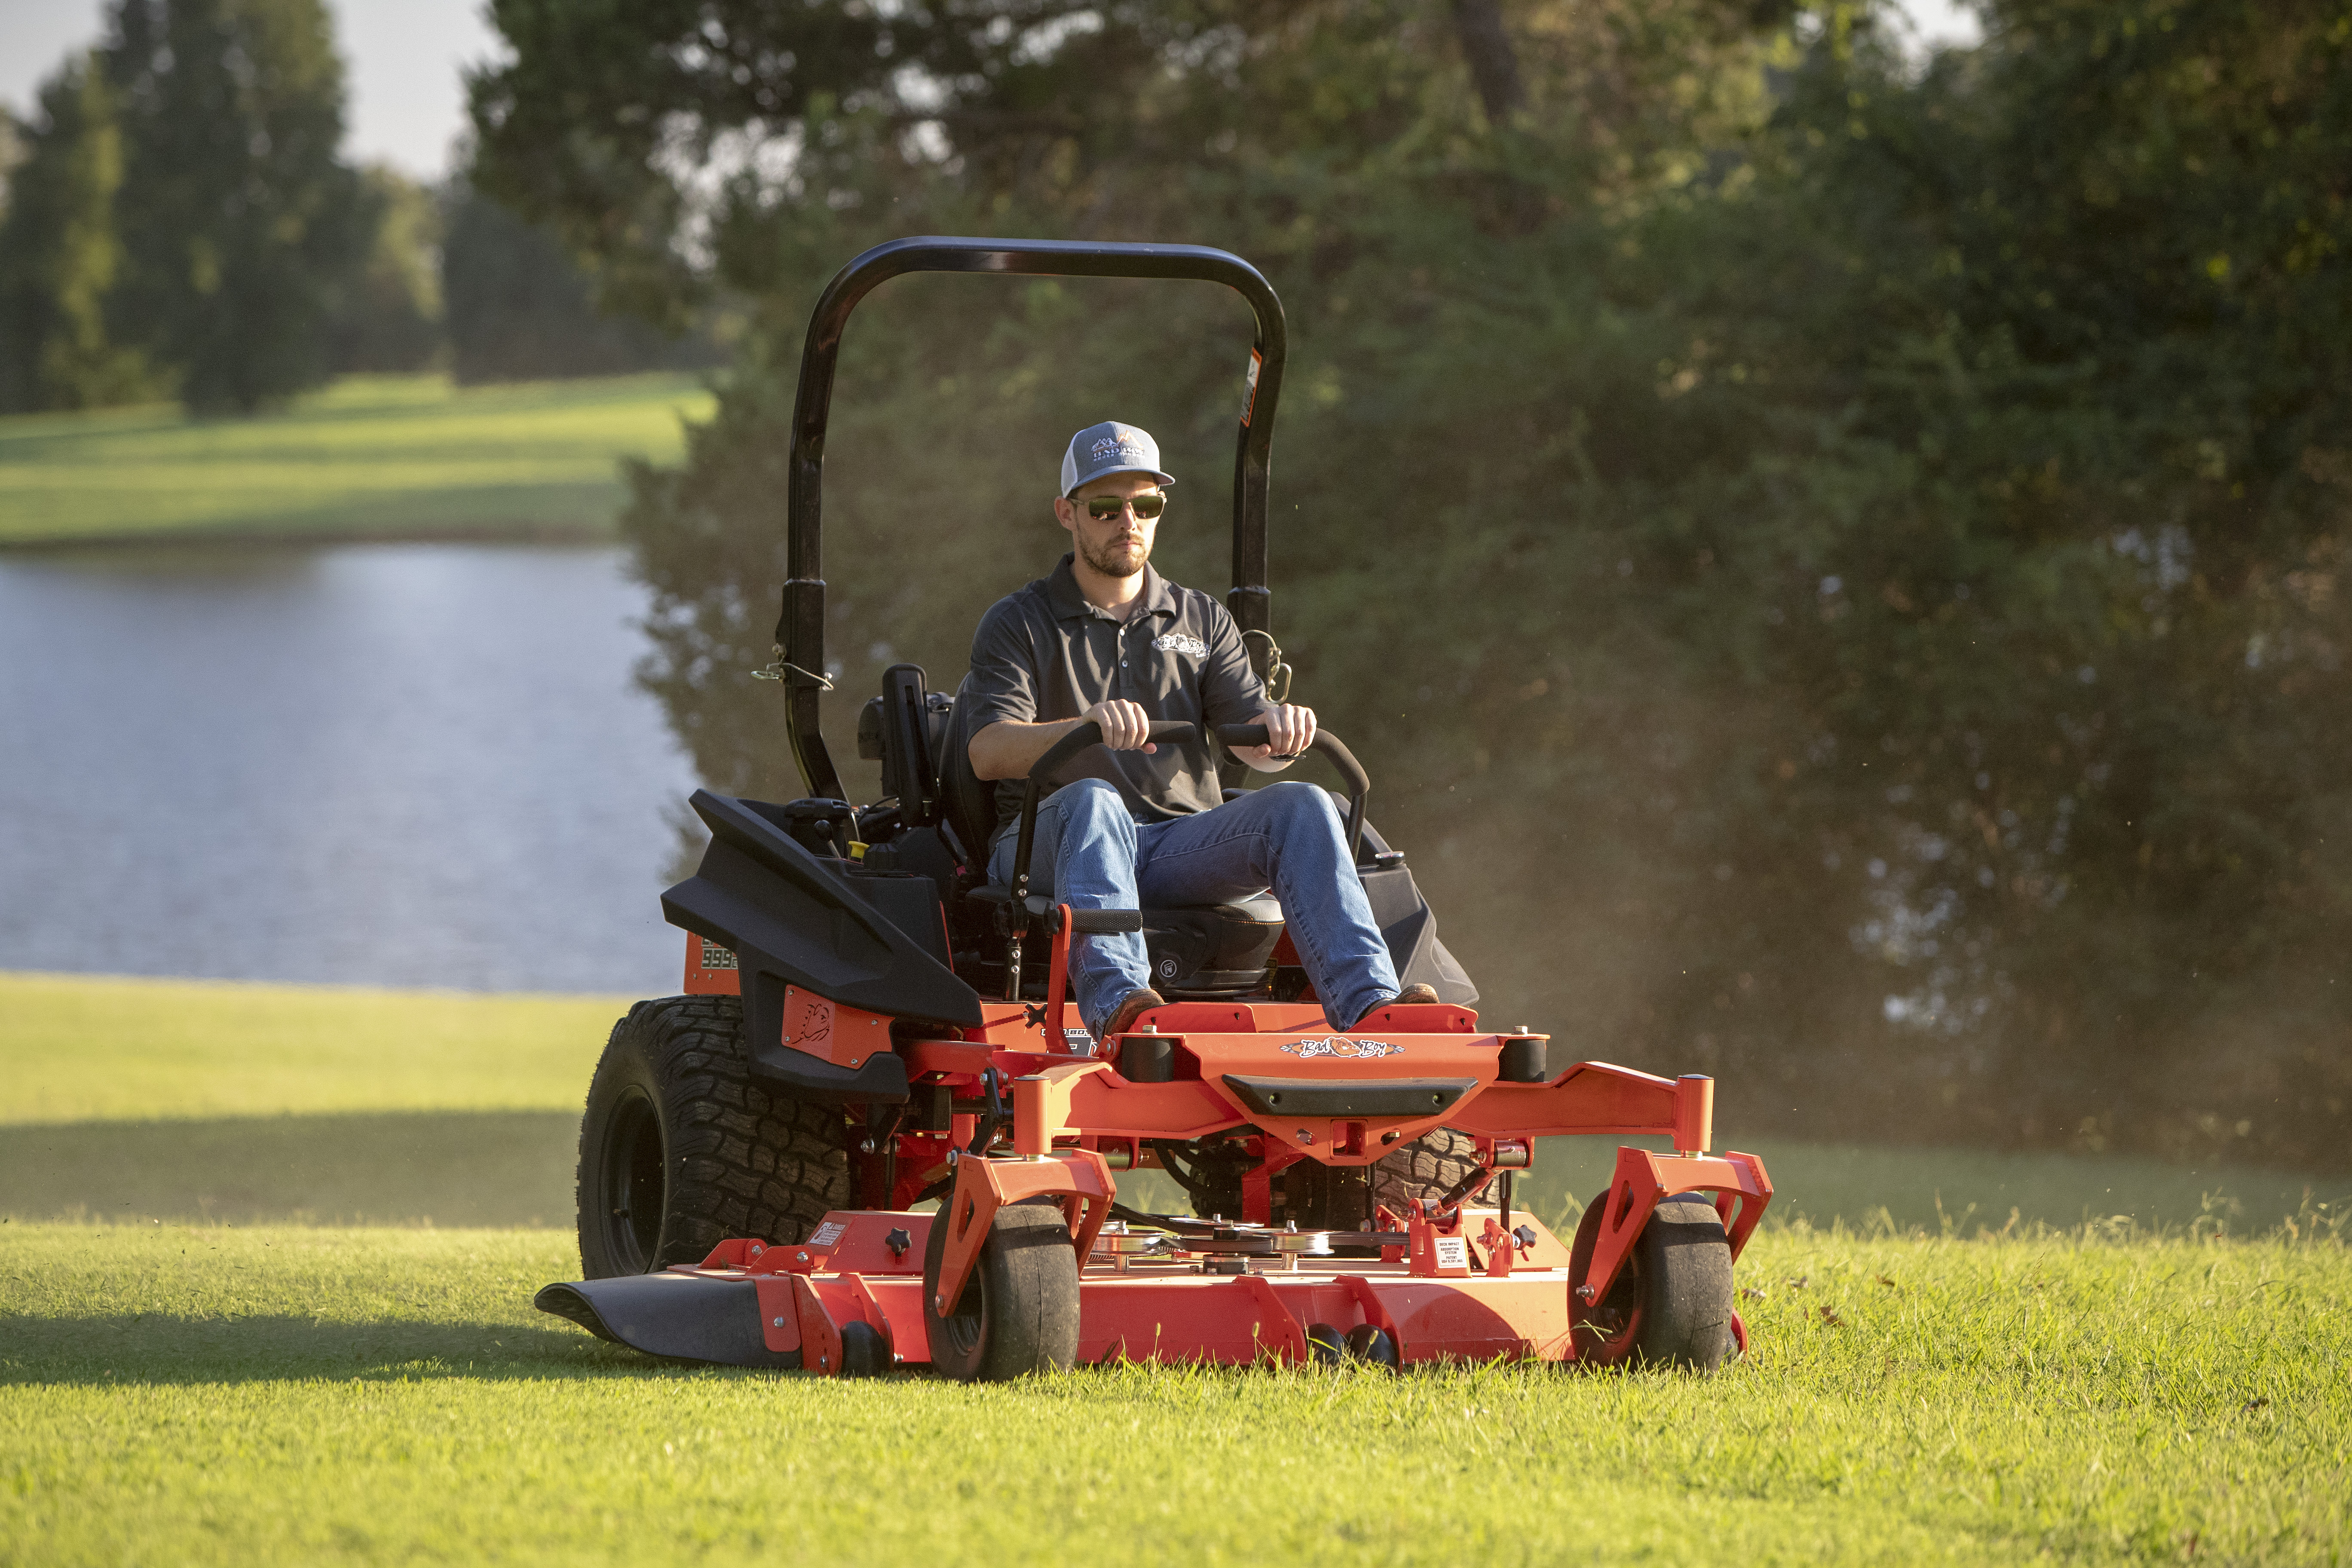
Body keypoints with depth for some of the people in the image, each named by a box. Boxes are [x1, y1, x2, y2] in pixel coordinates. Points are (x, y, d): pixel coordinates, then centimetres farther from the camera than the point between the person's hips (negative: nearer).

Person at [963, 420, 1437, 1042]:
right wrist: (1086, 725, -29)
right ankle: (1114, 1004, -59)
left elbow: (1257, 750, 8)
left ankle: (1367, 1007, -41)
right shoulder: (1017, 624, 9)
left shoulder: (1203, 621, 21)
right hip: (1051, 844, -3)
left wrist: (1278, 728, -18)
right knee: (1093, 800, -38)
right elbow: (988, 753, -9)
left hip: (1181, 848, 3)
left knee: (1301, 806, -23)